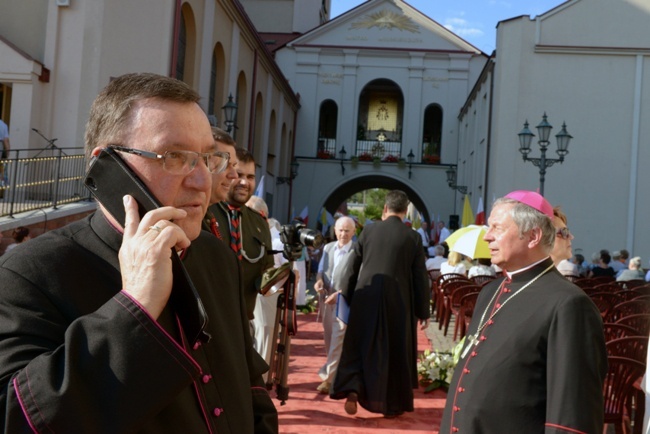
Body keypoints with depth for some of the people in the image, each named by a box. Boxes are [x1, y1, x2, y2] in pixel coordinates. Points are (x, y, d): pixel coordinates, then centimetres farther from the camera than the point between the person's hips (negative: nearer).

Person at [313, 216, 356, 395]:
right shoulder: (328, 247, 8)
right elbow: (321, 269, 14)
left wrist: (339, 294, -24)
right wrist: (319, 280, -8)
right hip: (326, 299, 6)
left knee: (337, 340, -7)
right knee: (328, 338, 15)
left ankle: (329, 377, -3)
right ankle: (337, 371, 32)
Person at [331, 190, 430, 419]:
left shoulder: (369, 230, 1)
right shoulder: (413, 237, -3)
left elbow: (352, 267, 4)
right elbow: (420, 277, -1)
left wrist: (345, 297, 15)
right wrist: (423, 311, 7)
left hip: (366, 298, 1)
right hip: (398, 301, -1)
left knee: (361, 347, 12)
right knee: (395, 352, 11)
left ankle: (352, 389, -6)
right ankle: (392, 404, 18)